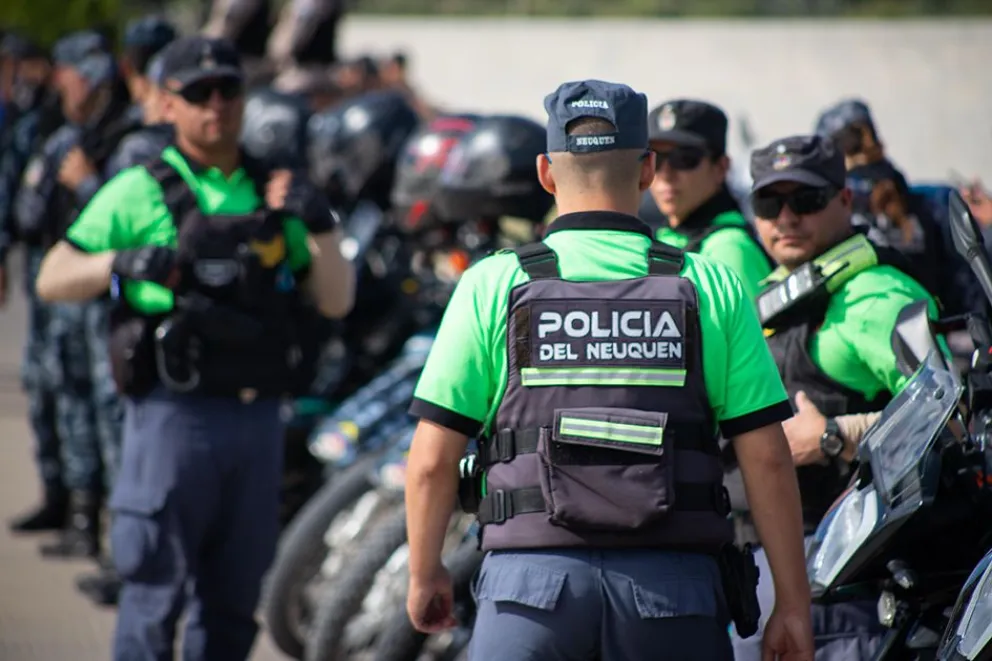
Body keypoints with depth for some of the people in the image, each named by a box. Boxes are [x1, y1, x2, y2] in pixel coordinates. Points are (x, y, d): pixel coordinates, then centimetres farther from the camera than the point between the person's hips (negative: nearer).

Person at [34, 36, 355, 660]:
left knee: (234, 597, 11)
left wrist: (320, 227, -6)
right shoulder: (139, 192, 0)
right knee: (156, 590, -5)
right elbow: (52, 280, -1)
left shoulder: (274, 192, 12)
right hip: (175, 415, -5)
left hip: (259, 418, 5)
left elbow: (335, 301, 10)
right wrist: (121, 262, -19)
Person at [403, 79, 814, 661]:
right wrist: (794, 605, 7)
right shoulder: (711, 286, 4)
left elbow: (433, 461, 1)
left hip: (533, 576, -1)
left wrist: (425, 574, 17)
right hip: (671, 585, 1)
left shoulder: (494, 284, 3)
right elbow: (767, 459, 1)